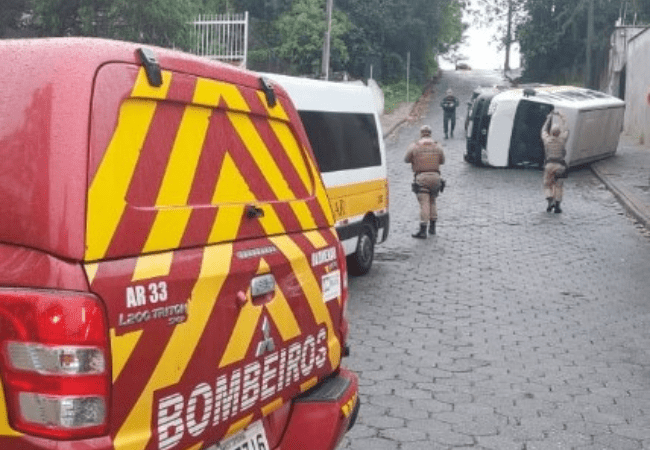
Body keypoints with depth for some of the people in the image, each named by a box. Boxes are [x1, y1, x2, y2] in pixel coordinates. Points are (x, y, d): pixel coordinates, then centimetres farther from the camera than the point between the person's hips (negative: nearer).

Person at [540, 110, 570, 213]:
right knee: (559, 186, 8)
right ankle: (557, 206, 6)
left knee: (547, 185, 12)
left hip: (549, 165, 0)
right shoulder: (562, 139, -3)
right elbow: (566, 130, 15)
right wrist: (561, 118, 25)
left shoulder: (547, 139, -3)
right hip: (560, 165, 0)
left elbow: (544, 130, 16)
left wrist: (549, 119, 27)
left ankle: (550, 201, -8)